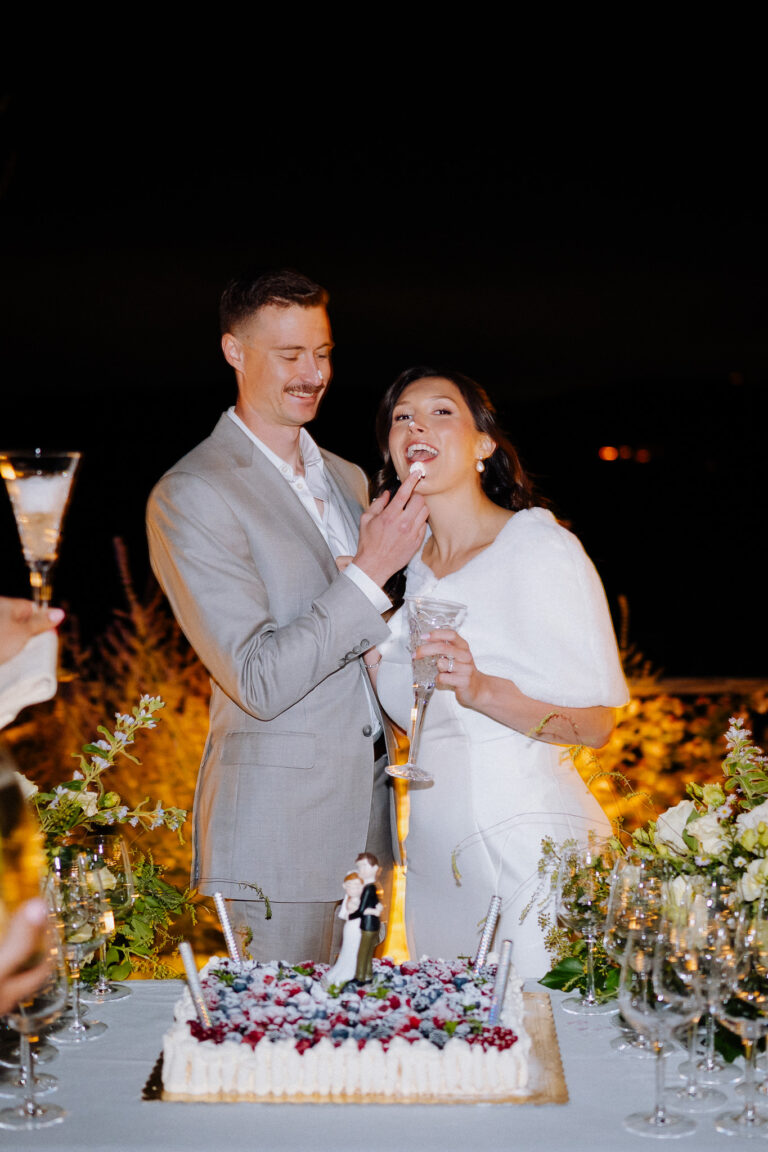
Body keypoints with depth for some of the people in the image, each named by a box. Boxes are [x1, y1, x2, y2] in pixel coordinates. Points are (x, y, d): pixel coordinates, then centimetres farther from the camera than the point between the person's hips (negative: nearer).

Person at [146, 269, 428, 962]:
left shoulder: (348, 479, 14)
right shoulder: (190, 495, -11)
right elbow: (259, 682, -18)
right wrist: (369, 572, -20)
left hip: (367, 811, 7)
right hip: (278, 827, -7)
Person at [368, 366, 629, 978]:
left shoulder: (543, 550, -9)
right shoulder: (414, 566, 11)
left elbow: (595, 723, -12)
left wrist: (480, 688, -27)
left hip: (531, 839, -6)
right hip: (437, 846, 6)